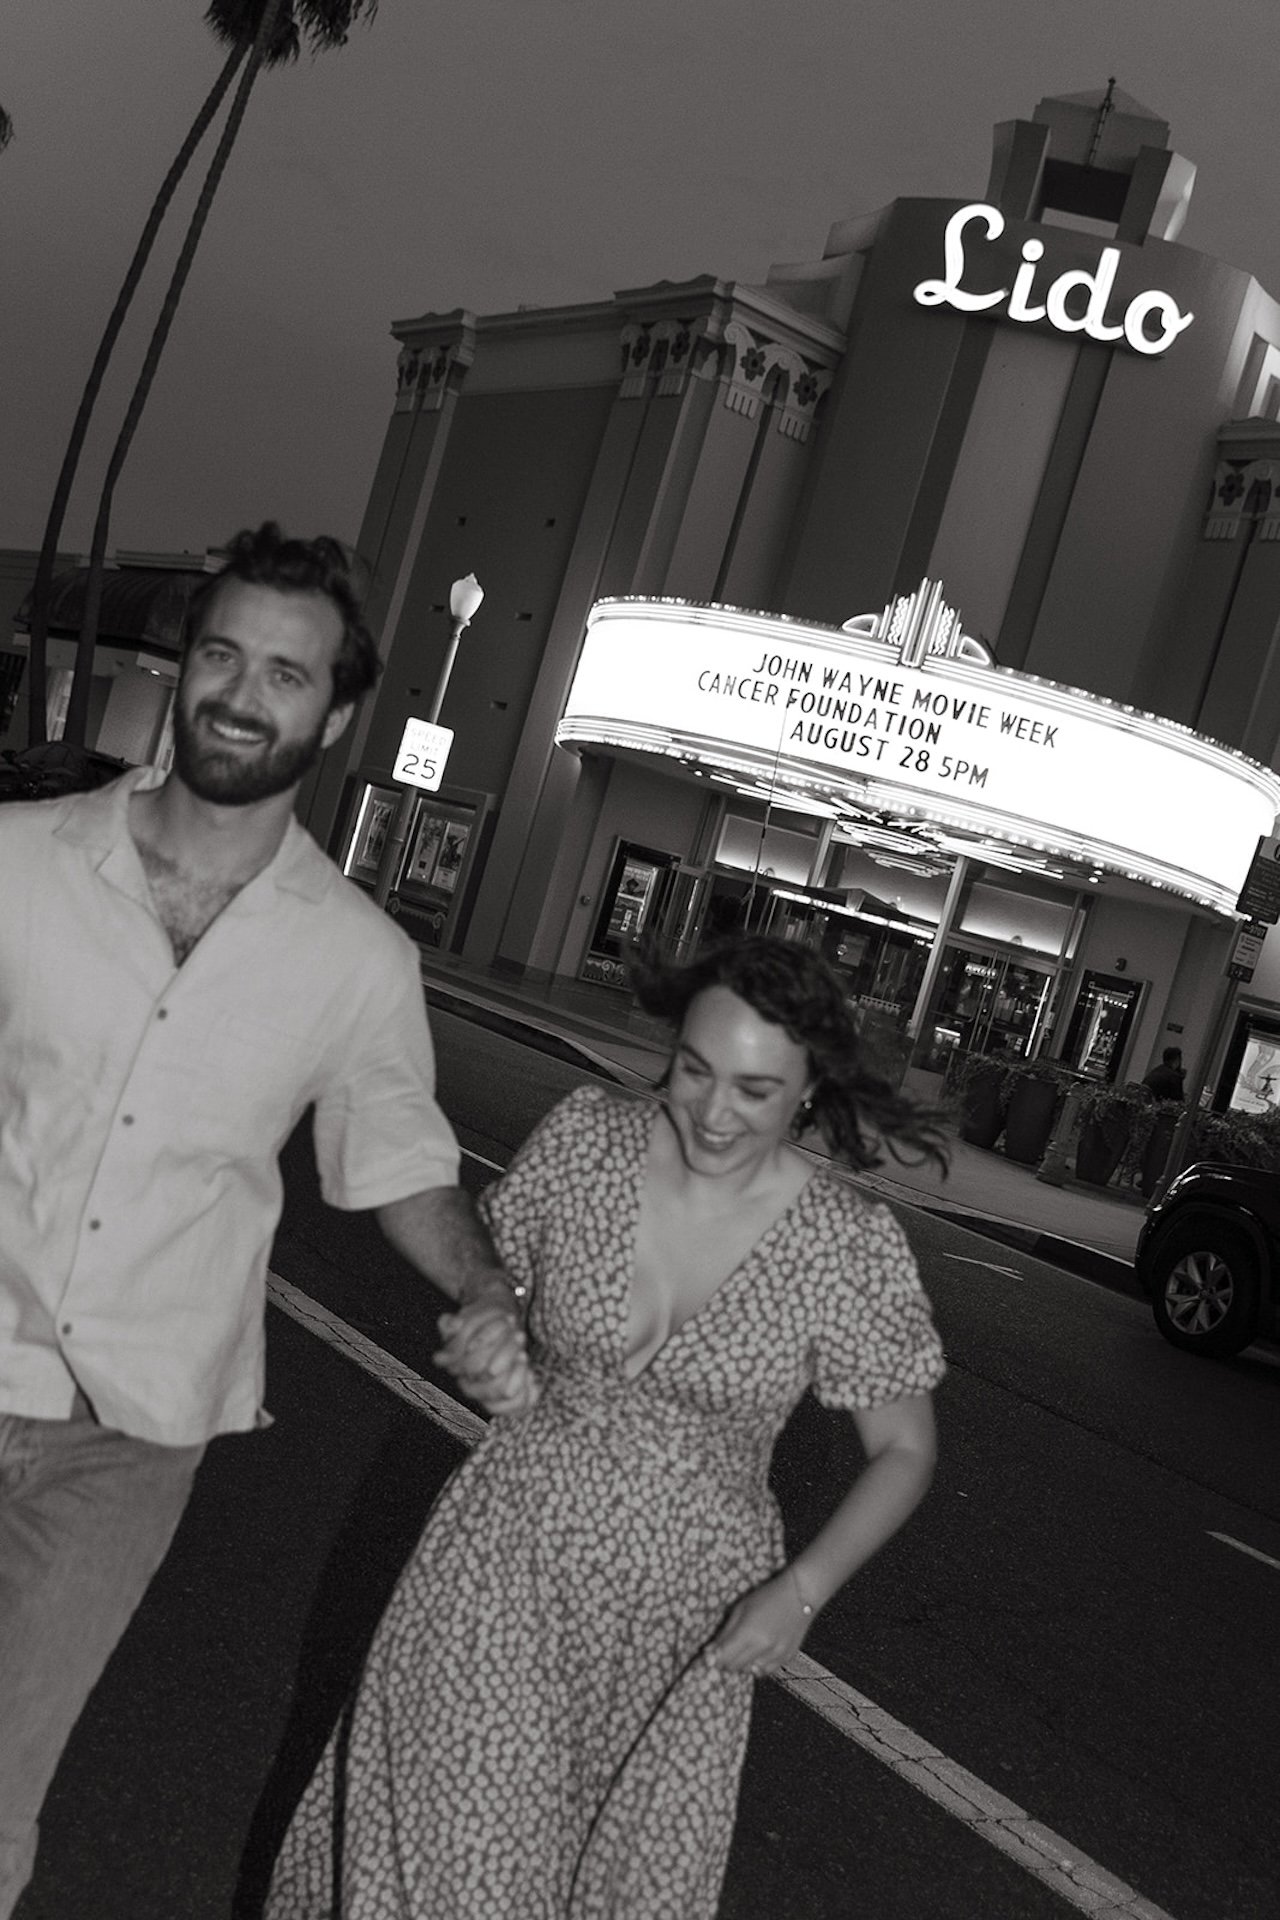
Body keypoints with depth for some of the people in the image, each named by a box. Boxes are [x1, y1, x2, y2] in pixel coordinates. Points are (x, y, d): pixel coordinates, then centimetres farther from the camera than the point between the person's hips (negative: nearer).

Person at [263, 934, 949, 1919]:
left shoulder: (852, 1245, -16)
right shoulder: (585, 1135, -10)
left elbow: (904, 1450, -4)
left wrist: (802, 1589, -17)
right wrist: (488, 1315, -16)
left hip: (684, 1608, -1)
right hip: (511, 1545, 1)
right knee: (457, 1838, 4)